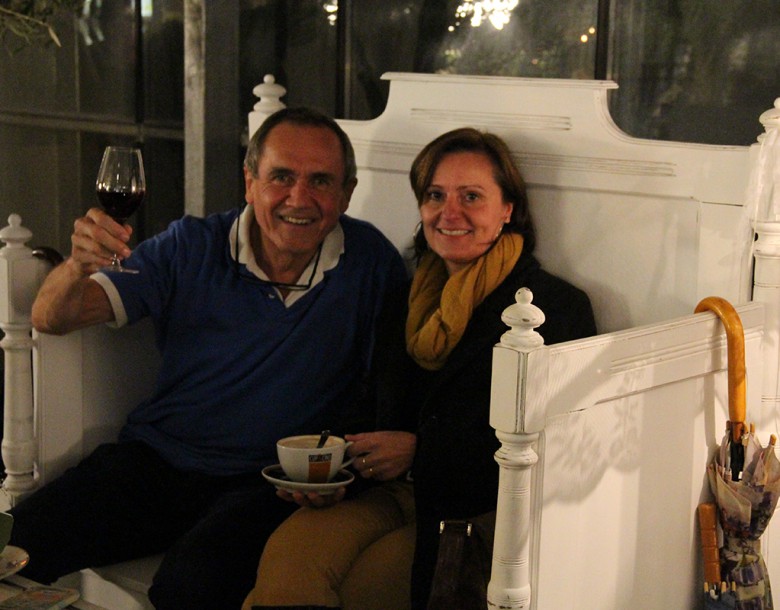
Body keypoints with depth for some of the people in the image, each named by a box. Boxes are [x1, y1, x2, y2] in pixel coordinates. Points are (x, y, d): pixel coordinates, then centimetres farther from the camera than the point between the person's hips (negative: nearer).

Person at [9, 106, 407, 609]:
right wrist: (78, 266, -24)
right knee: (20, 541, -21)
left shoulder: (371, 260, -1)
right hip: (158, 457, 2)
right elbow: (51, 319, -1)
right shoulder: (192, 247, 1)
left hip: (271, 481, -2)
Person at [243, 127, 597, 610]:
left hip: (482, 512, -4)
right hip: (398, 493, 5)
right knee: (287, 555, -27)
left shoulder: (557, 306, 0)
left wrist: (418, 451, -10)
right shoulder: (409, 303, 20)